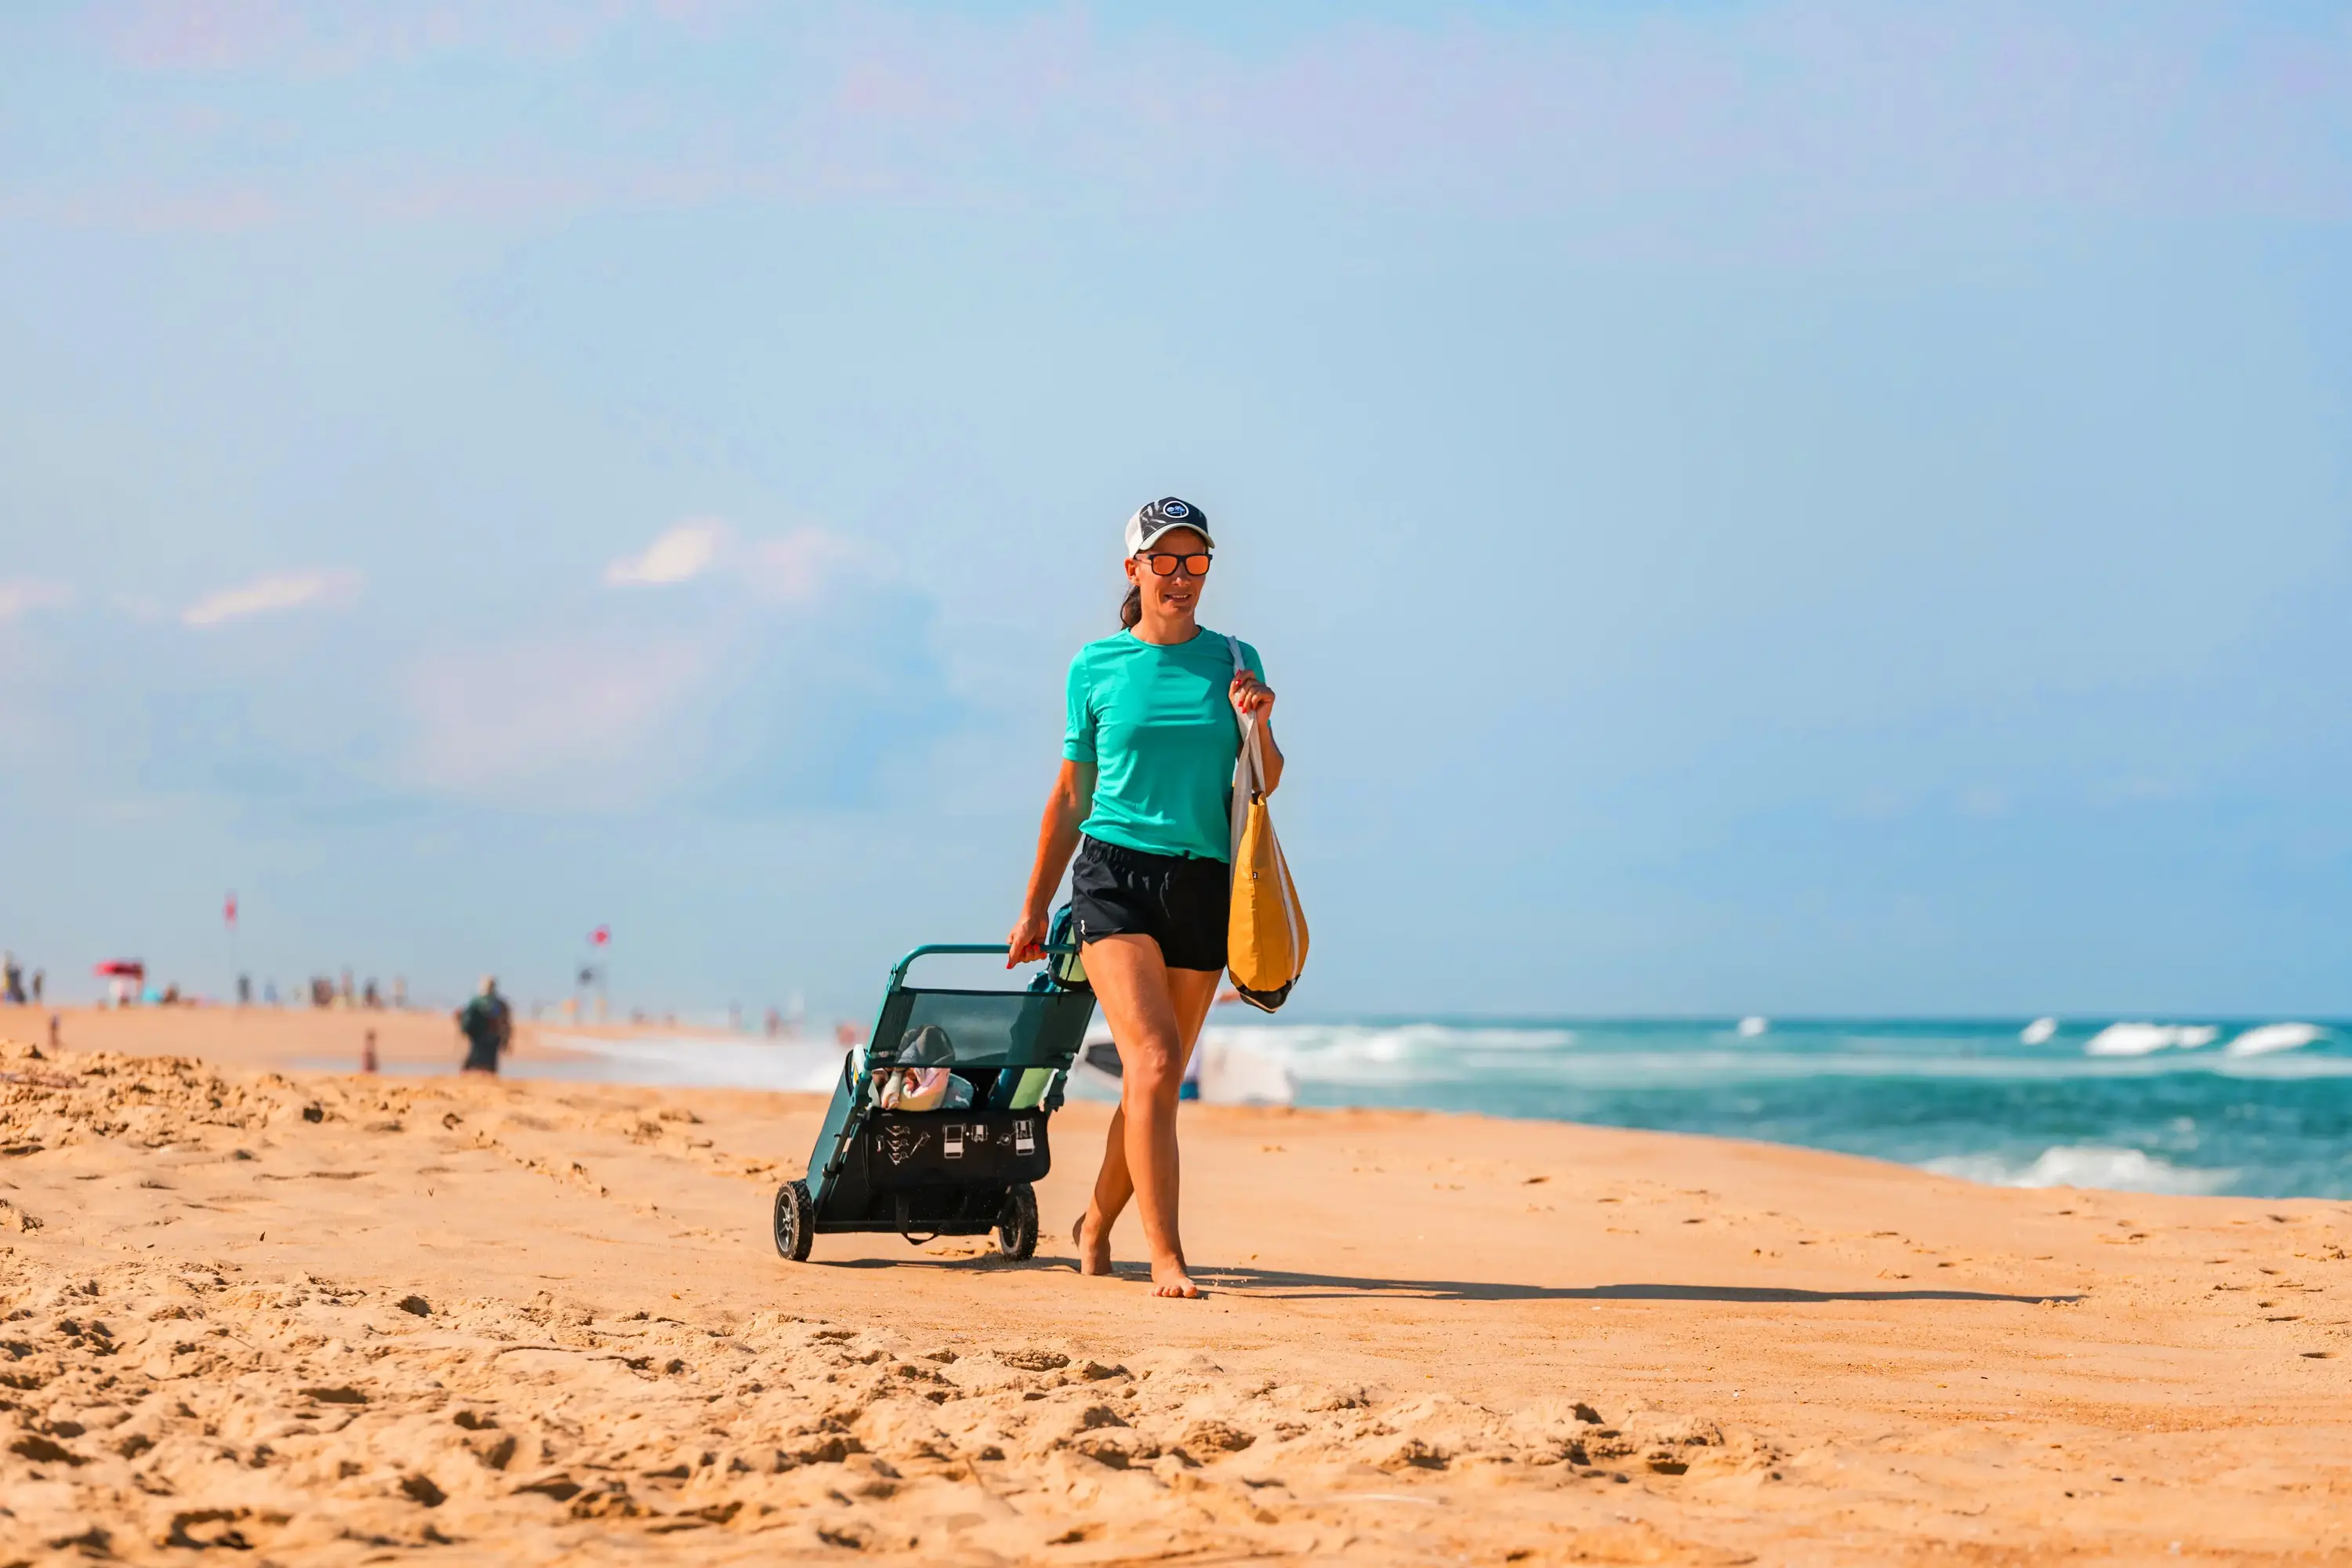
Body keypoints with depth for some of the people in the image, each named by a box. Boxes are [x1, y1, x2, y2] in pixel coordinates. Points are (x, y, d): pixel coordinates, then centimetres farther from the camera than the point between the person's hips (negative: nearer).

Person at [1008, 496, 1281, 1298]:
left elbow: (1264, 785, 11)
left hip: (1202, 883, 3)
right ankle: (1165, 1256, -19)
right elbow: (1071, 795, 11)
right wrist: (1034, 907, 14)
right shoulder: (1096, 667, 4)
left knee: (1156, 1080, 9)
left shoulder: (1233, 661, 8)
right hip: (1116, 872, -3)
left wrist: (1258, 724, -10)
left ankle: (1097, 1223, 32)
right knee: (1153, 1060, -19)